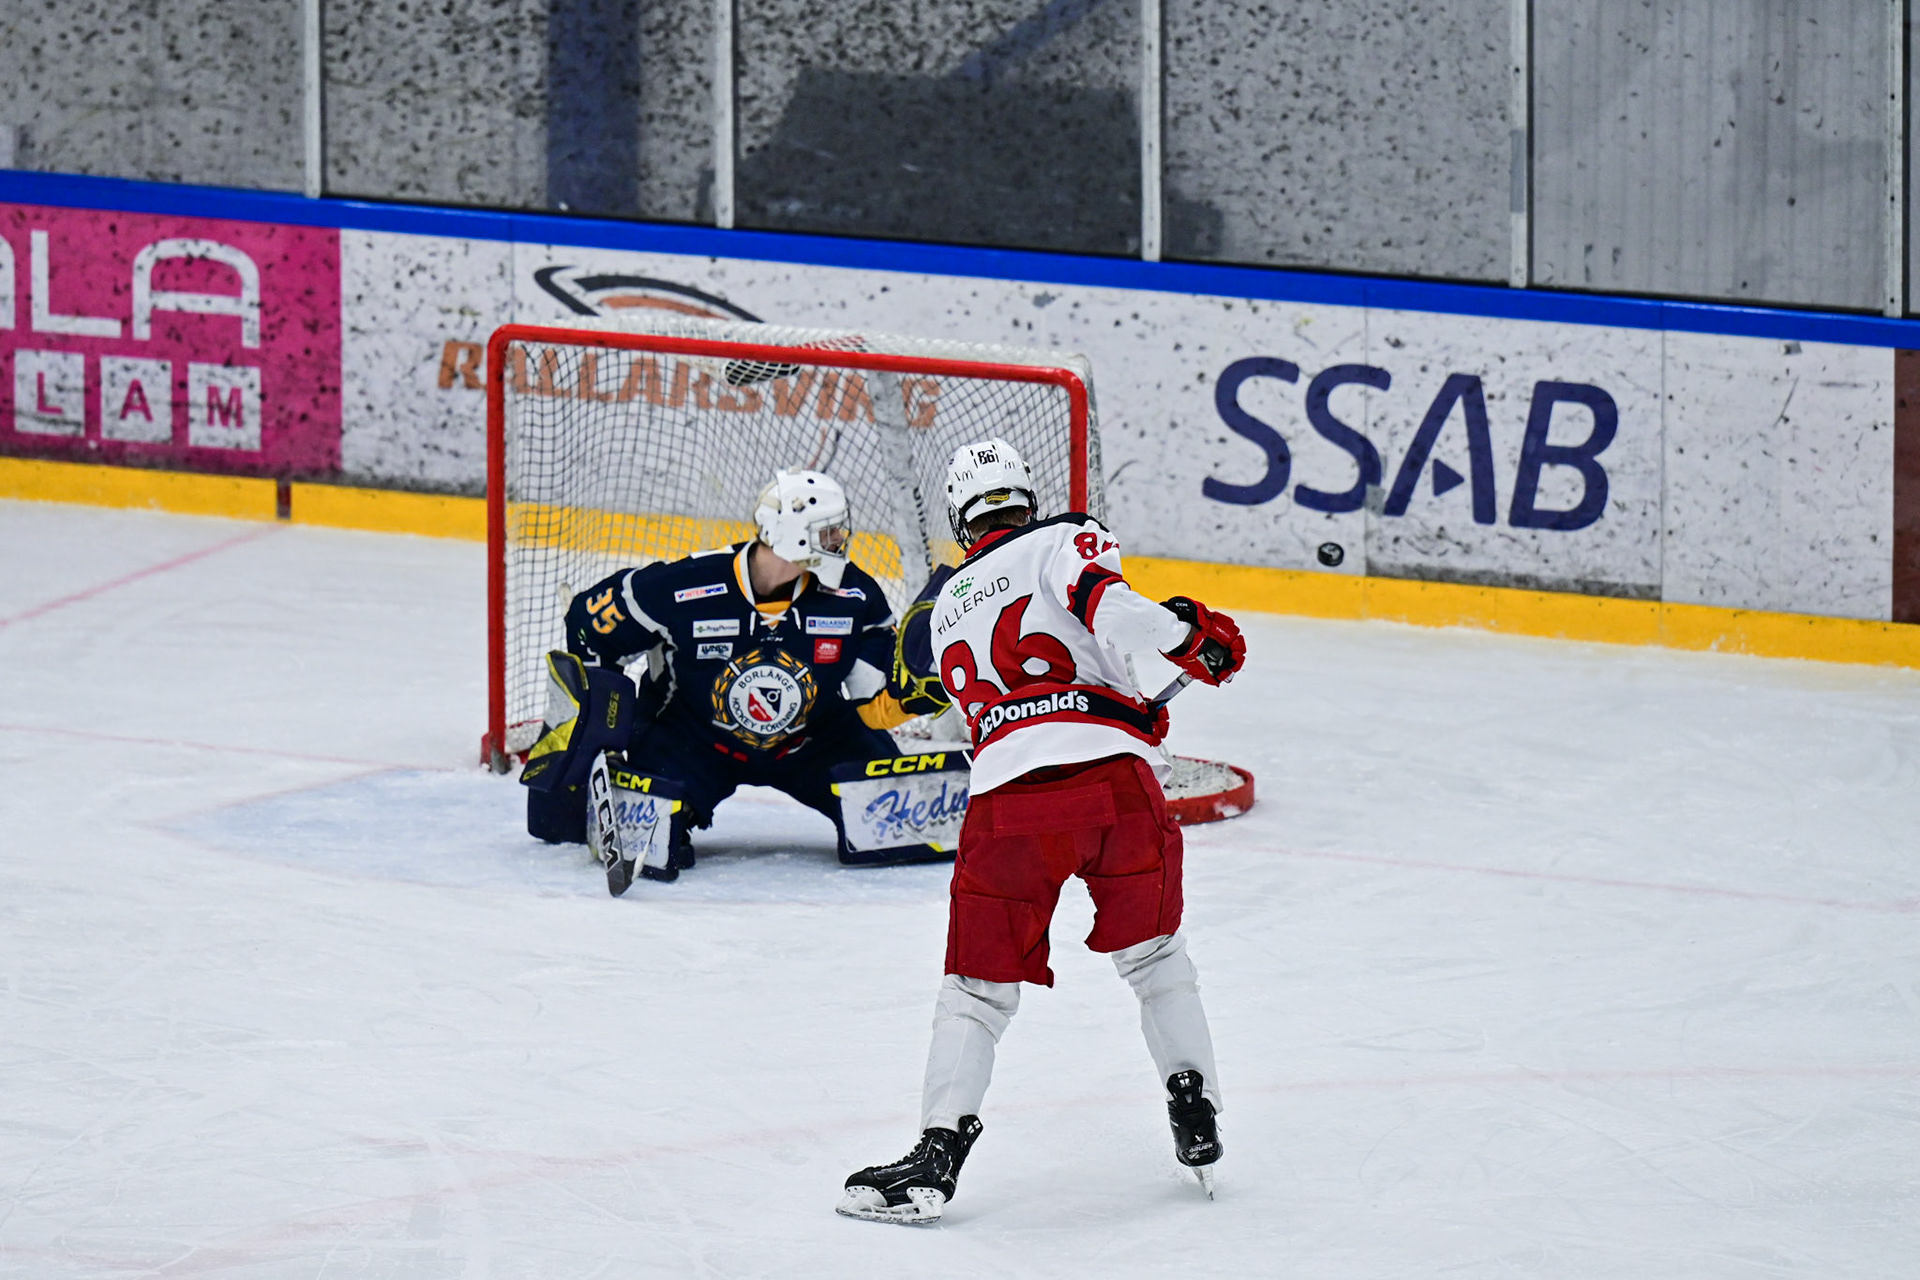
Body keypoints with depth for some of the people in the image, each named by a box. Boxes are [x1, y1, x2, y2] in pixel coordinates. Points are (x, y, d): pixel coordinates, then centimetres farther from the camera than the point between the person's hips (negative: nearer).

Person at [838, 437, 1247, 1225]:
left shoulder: (948, 608, 28)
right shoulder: (1063, 541, 13)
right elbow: (1104, 606, -10)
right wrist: (1193, 635, 0)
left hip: (1008, 793, 2)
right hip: (1115, 774, -2)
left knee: (979, 988, 9)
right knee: (1153, 953, 21)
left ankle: (939, 1155, -3)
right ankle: (1196, 1119, 21)